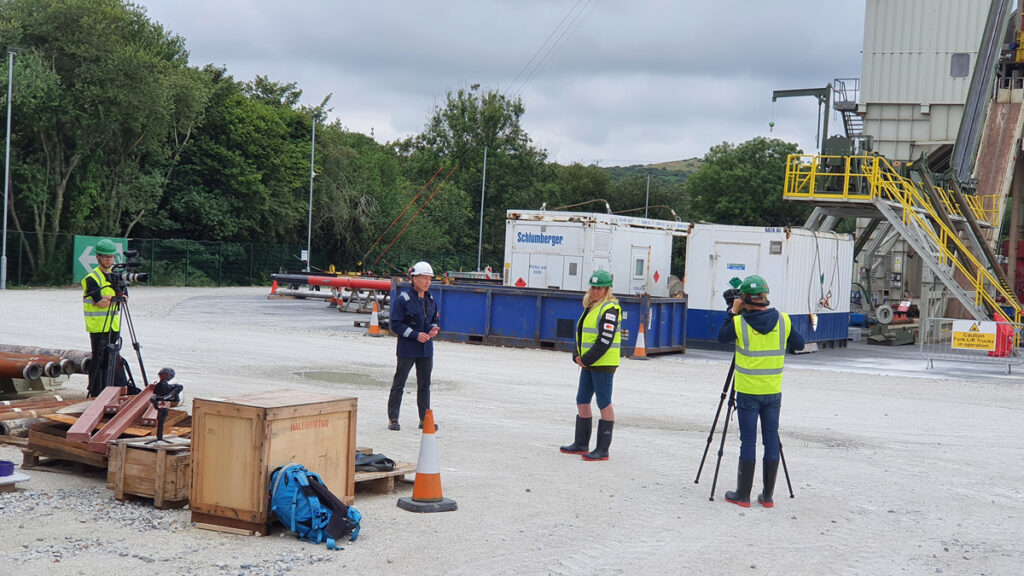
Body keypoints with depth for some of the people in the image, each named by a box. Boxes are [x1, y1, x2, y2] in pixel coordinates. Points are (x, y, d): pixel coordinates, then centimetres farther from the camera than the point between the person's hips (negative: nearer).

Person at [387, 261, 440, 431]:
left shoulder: (430, 299, 8)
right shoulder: (403, 299, -11)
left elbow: (435, 319, 20)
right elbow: (395, 325, -12)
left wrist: (434, 329, -2)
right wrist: (416, 335, -18)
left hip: (426, 348, 6)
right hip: (407, 349, -6)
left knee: (424, 385, 10)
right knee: (399, 384, 1)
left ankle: (425, 418, 17)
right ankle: (393, 419, 7)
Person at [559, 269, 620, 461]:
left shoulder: (609, 309, -13)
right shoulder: (590, 307, 16)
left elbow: (605, 340, -20)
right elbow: (580, 334, 19)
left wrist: (587, 359, -16)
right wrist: (577, 355, 3)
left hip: (603, 364, -9)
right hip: (588, 364, 9)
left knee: (604, 404, -4)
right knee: (582, 401, 13)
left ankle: (603, 449, 0)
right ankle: (581, 444, 24)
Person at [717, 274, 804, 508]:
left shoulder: (739, 323, -11)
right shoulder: (784, 321, -3)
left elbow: (721, 337, 7)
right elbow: (799, 344, 10)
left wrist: (733, 312, 10)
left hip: (748, 392, -2)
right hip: (773, 392, 3)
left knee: (748, 440, 2)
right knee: (771, 440, 8)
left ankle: (743, 495, 6)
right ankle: (767, 496, 13)